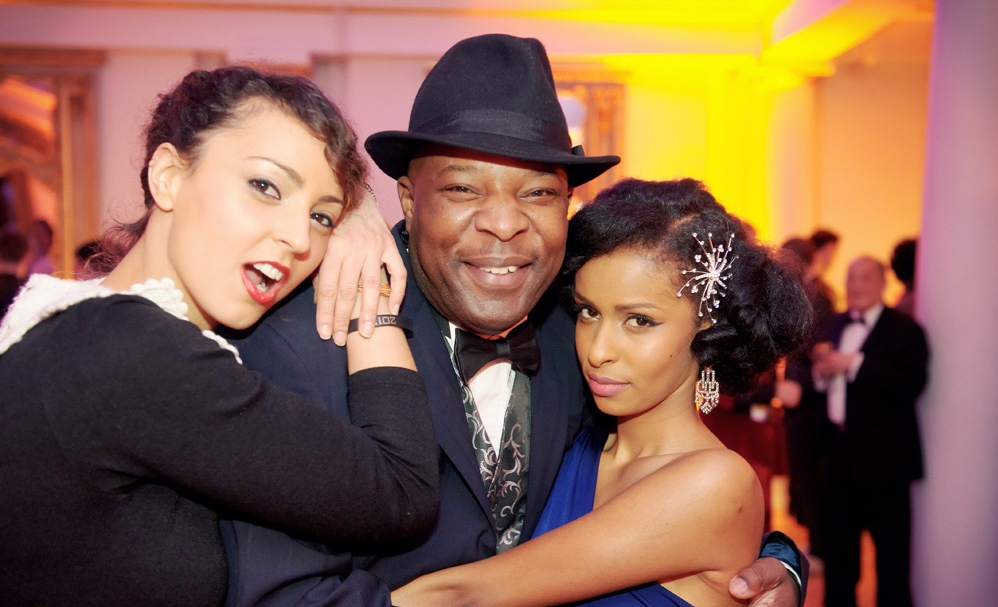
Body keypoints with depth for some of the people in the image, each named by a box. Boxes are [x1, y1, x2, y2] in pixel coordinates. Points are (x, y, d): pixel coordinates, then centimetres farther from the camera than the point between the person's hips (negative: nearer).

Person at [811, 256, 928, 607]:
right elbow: (819, 380, 14)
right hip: (838, 450, 7)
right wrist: (820, 373, -9)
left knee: (890, 544, 4)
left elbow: (913, 383, -24)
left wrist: (854, 364, -24)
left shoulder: (904, 330, -10)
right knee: (838, 537, 19)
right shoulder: (835, 325, 11)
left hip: (882, 455, -6)